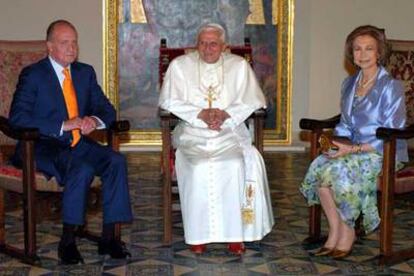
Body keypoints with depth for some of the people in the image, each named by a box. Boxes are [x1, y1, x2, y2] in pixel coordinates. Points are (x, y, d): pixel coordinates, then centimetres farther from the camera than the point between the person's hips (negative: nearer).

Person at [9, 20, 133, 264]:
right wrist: (64, 125, -23)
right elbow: (17, 118, -15)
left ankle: (108, 237, -16)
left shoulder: (85, 72, 13)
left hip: (78, 143, 6)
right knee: (82, 169, -34)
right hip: (43, 147, -6)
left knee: (116, 161, -21)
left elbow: (107, 109, 15)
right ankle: (67, 241, -22)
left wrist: (95, 120, -11)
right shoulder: (33, 75, -4)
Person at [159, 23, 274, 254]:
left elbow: (253, 101, 7)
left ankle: (236, 233, -20)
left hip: (230, 131, 1)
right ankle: (198, 234, -20)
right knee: (198, 165, -31)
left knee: (237, 163, -30)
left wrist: (226, 114, -11)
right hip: (192, 132, 0)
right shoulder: (180, 65, 11)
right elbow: (169, 101, 3)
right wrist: (200, 114, -12)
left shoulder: (239, 66, 13)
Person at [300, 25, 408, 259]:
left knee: (338, 169, -30)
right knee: (319, 166, -22)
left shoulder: (391, 86, -10)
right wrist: (339, 142, -2)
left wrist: (354, 149, -20)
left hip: (385, 153, -6)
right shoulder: (350, 84, 13)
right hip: (355, 149, 6)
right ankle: (335, 232, -13)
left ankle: (347, 232, -11)